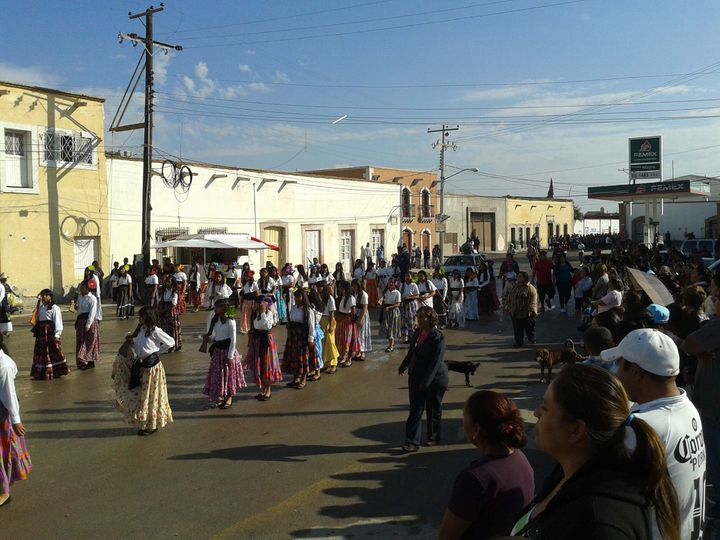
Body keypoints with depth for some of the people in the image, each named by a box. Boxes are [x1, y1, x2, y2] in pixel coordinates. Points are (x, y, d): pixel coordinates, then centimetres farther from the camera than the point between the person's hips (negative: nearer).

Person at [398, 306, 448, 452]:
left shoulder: (438, 337, -19)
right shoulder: (417, 332, 2)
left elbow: (436, 362, -23)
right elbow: (411, 352, 18)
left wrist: (425, 381, -26)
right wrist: (403, 367, 28)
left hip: (434, 379, -6)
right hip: (416, 377, 6)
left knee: (433, 409, 11)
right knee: (415, 410, 3)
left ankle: (434, 438, 29)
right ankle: (412, 442, 5)